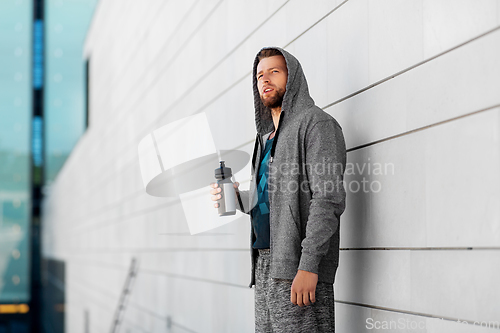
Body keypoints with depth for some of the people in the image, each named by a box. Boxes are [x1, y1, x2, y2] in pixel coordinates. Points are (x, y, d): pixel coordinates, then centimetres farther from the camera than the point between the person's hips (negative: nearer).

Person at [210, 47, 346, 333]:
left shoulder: (316, 123, -4)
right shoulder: (268, 137, 23)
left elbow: (329, 198, -15)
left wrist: (309, 265, -23)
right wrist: (238, 197, 9)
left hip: (297, 267, -8)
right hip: (264, 262, 8)